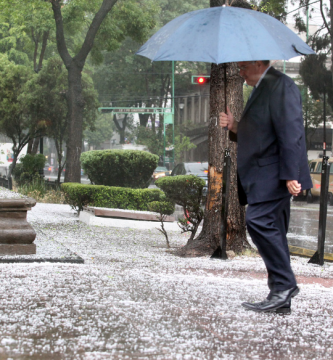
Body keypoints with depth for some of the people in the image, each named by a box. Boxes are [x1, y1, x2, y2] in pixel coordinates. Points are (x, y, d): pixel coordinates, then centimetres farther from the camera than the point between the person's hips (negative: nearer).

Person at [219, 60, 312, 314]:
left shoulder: (281, 86, -10)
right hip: (263, 178, 10)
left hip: (275, 175, -10)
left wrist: (290, 175, -24)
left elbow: (290, 133, -19)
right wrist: (235, 127, 9)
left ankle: (284, 285, -16)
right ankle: (281, 300, 10)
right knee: (271, 229, 8)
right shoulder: (261, 90, 22)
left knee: (259, 220, -21)